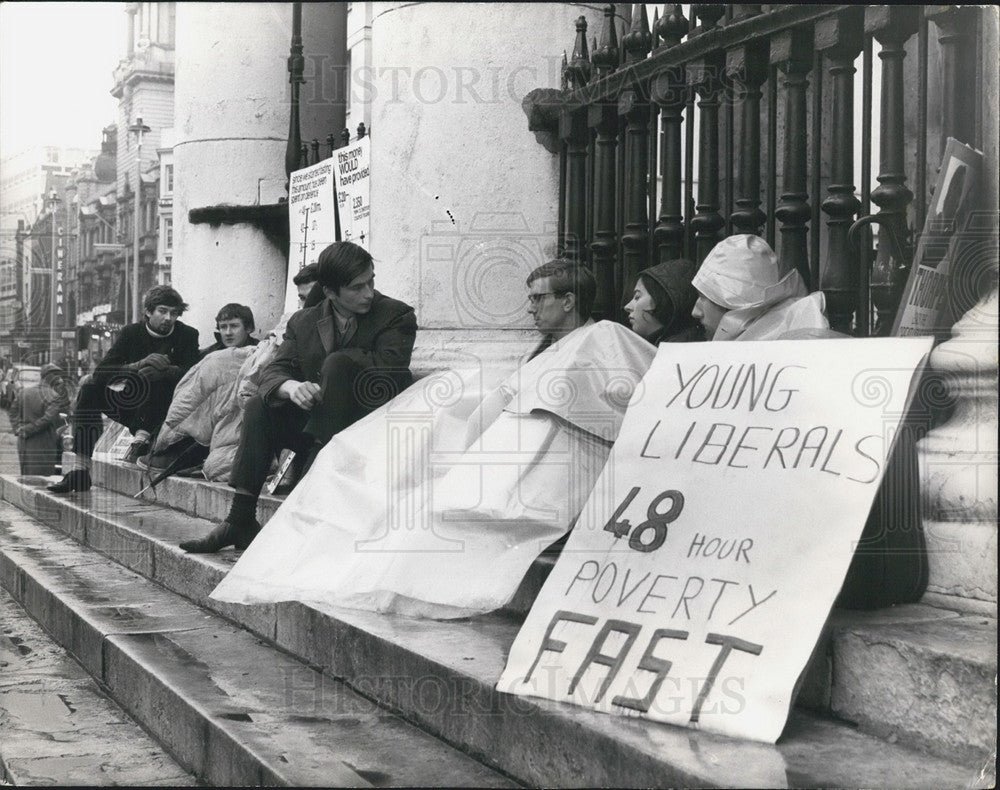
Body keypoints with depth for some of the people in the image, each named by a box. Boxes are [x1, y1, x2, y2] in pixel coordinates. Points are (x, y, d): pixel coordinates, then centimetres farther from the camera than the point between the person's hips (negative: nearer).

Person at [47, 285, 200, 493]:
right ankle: (81, 470, -25)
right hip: (132, 406, 3)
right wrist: (138, 365, -21)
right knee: (89, 391, -18)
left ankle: (141, 438, -38)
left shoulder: (187, 335, 1)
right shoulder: (132, 332, 5)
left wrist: (163, 369, -28)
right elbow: (100, 372, -6)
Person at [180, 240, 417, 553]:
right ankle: (240, 520, -19)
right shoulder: (302, 322, 9)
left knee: (338, 363, -25)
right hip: (314, 426, 4)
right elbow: (273, 372, -2)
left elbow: (389, 364, -19)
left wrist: (332, 356, -9)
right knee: (259, 406, -16)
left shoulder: (397, 315, -1)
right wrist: (290, 387, -27)